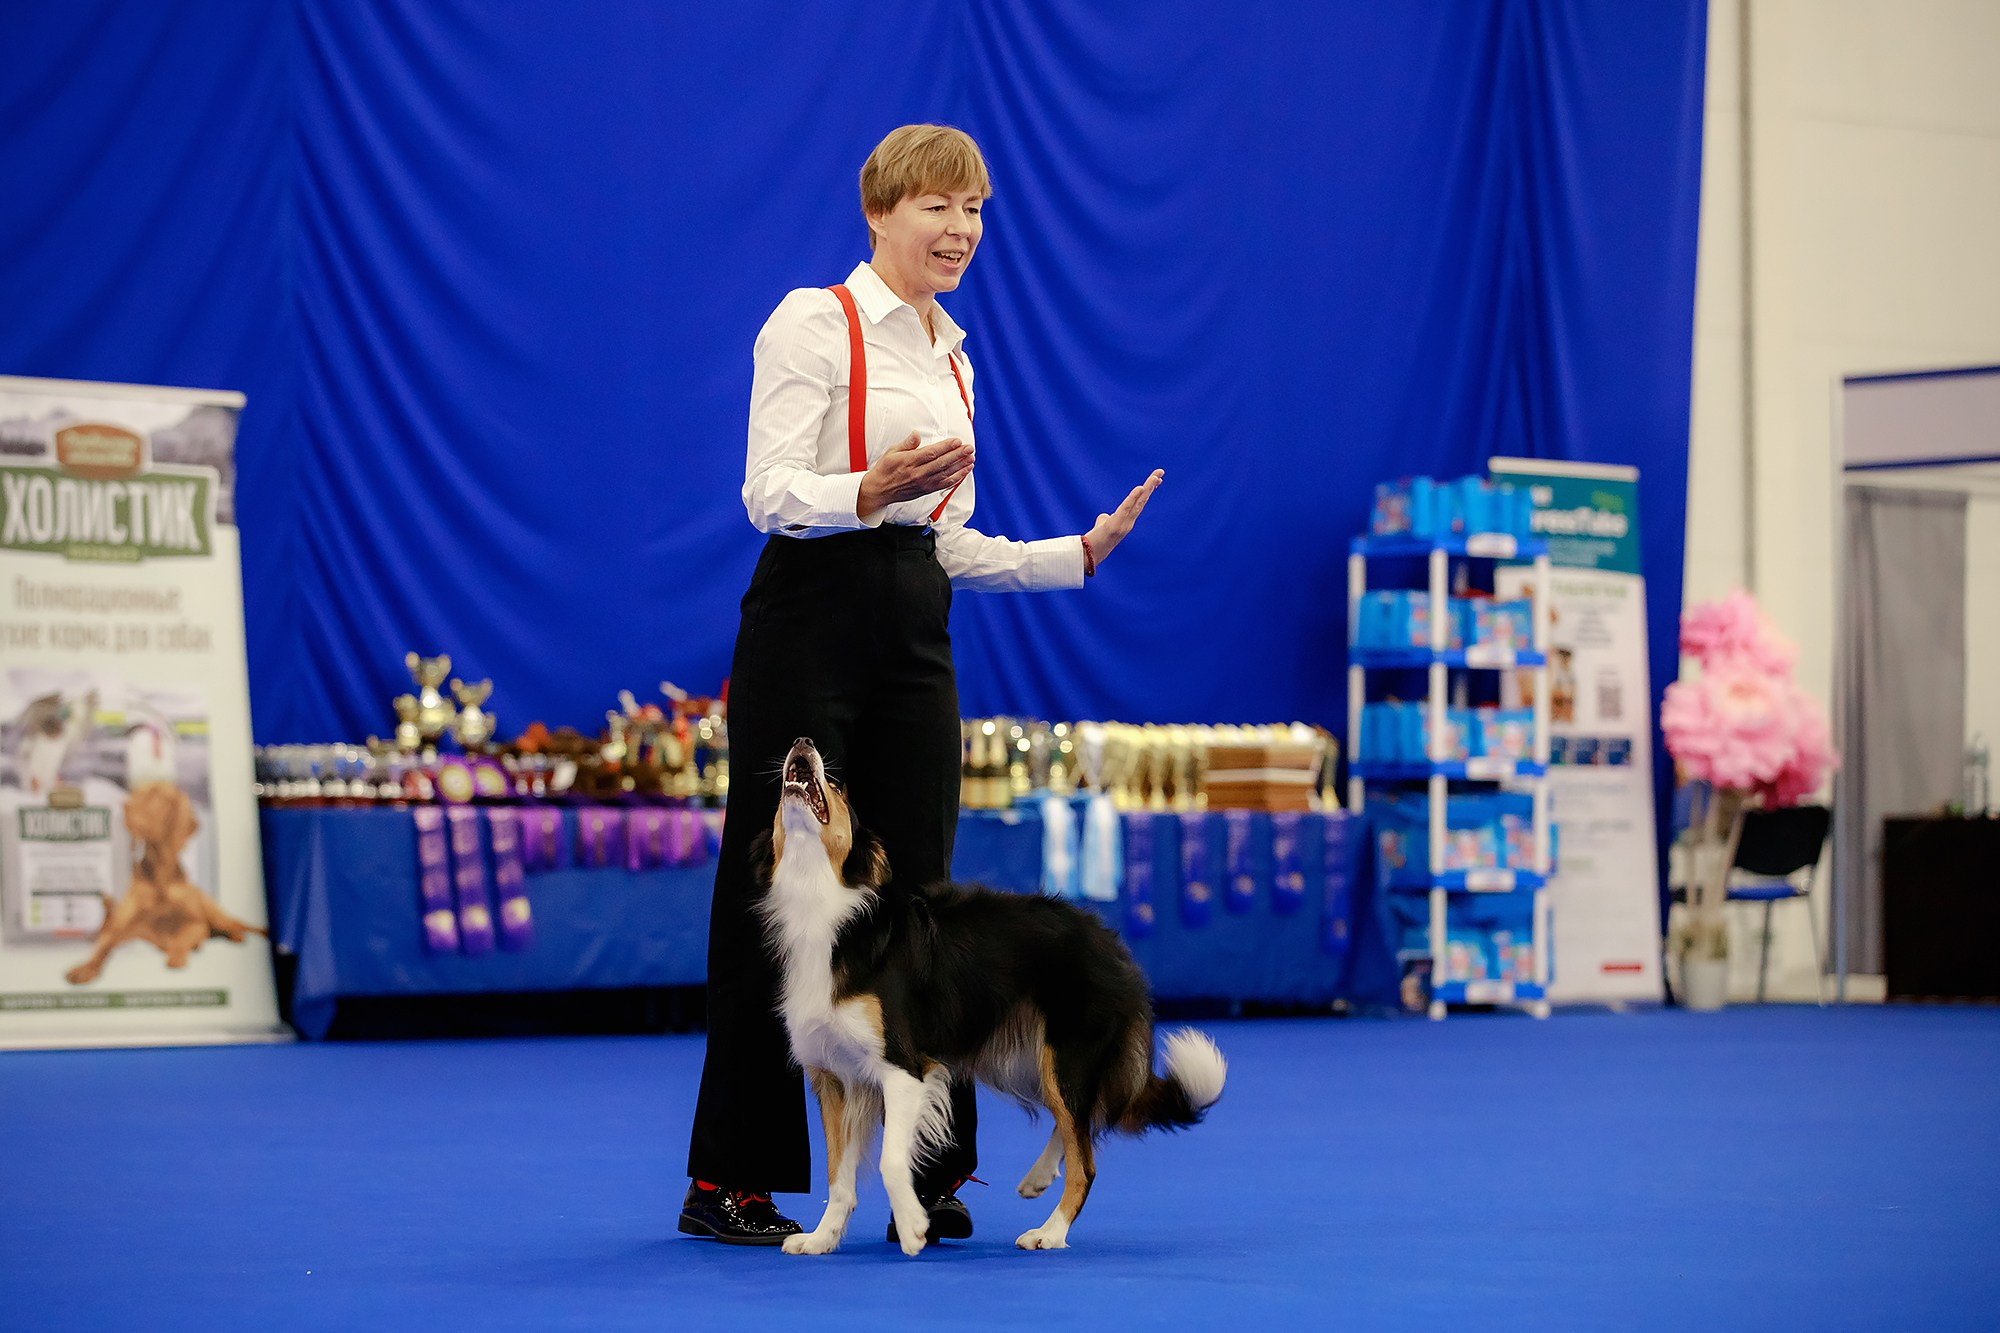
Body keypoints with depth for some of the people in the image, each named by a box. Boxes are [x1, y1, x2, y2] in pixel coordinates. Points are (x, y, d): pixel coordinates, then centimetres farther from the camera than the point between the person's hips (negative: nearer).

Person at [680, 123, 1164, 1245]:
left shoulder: (953, 357, 19)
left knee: (914, 891, 5)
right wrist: (871, 490, -31)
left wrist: (1082, 553, 12)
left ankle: (929, 1173, 9)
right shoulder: (815, 322, -5)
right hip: (810, 623, -7)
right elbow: (771, 491, -14)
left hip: (916, 637, 7)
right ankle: (728, 1183, 3)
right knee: (778, 897, -4)